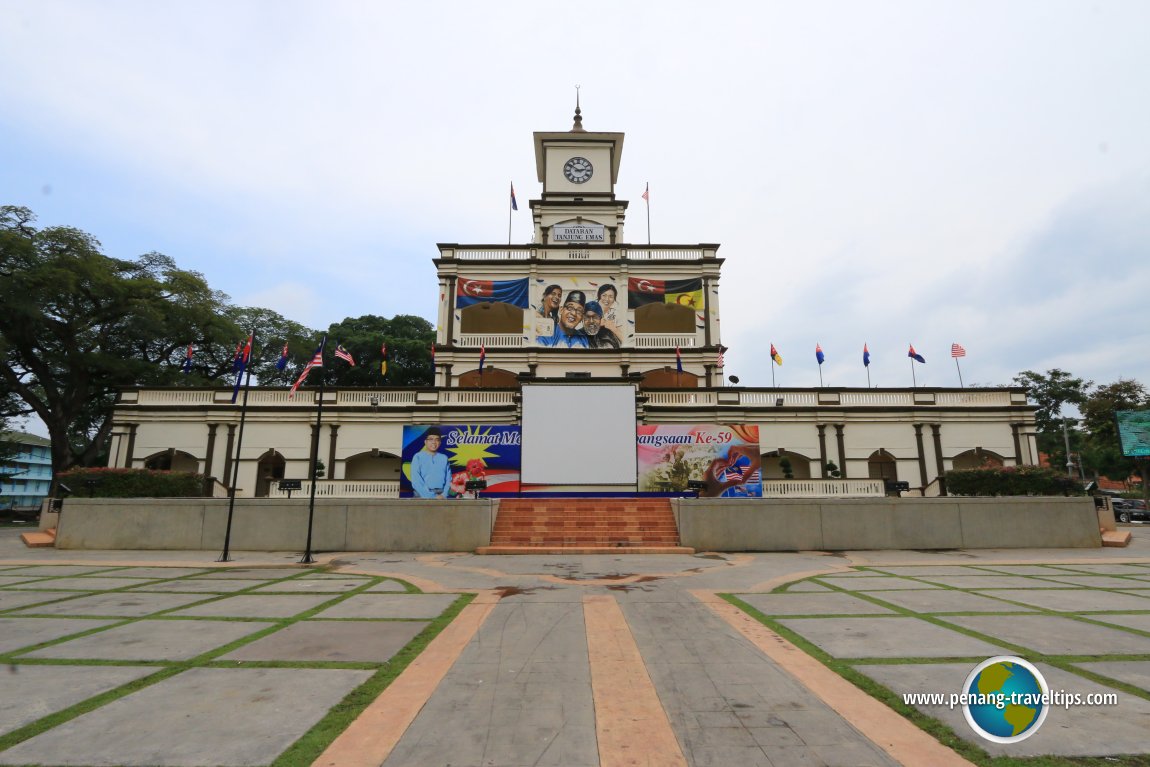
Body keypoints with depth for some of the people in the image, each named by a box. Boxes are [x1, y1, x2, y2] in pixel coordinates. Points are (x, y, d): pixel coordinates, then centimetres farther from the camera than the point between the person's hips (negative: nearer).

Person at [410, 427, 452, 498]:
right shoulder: (418, 457, 1)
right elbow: (416, 481, -6)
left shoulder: (444, 458, 11)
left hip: (441, 496, 3)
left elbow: (448, 480, 9)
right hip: (422, 496, -3)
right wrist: (432, 497, -12)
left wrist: (444, 495, -9)